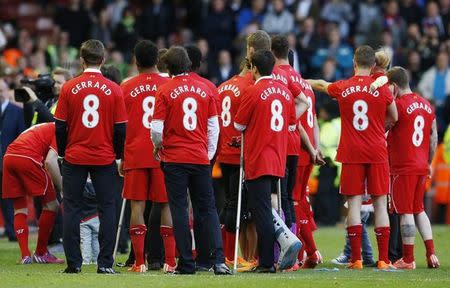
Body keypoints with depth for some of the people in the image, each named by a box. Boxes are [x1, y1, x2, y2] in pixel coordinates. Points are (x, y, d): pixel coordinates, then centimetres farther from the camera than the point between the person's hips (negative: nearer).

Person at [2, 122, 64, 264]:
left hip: (8, 157, 8)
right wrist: (62, 188, 0)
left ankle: (25, 256, 5)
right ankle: (41, 253, 13)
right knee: (51, 205, 7)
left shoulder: (44, 128, 33)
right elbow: (50, 161, -8)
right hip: (27, 158, -8)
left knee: (20, 209, 15)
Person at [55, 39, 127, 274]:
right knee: (107, 208, 5)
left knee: (72, 209, 6)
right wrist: (118, 155, 12)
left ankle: (73, 263, 3)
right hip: (104, 158, 0)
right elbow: (121, 128, -2)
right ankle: (105, 263, 0)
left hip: (74, 158, 0)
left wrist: (62, 152, 14)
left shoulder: (69, 88, -4)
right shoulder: (113, 89, -4)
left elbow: (60, 126, 0)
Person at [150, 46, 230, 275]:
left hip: (175, 159, -3)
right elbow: (214, 127, 6)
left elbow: (157, 129, -8)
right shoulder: (204, 90, 4)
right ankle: (219, 259, -6)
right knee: (208, 209, 7)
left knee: (179, 210, 2)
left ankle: (186, 263, 0)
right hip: (200, 159, 3)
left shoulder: (165, 91, -6)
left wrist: (157, 147, 13)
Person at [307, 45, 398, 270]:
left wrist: (306, 82, 45)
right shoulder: (382, 89, -2)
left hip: (351, 153, 1)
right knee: (380, 203, 2)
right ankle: (383, 259, -2)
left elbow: (322, 85, 24)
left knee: (354, 203, 2)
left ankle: (356, 259, -2)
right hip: (377, 152, -1)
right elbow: (394, 119, 11)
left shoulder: (342, 88, 1)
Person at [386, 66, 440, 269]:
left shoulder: (398, 105, -14)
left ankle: (408, 259, 0)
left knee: (406, 212, -3)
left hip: (402, 167, -7)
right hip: (421, 166, 7)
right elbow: (433, 137, 14)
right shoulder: (427, 105, 10)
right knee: (419, 209, 17)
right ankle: (431, 254, 10)